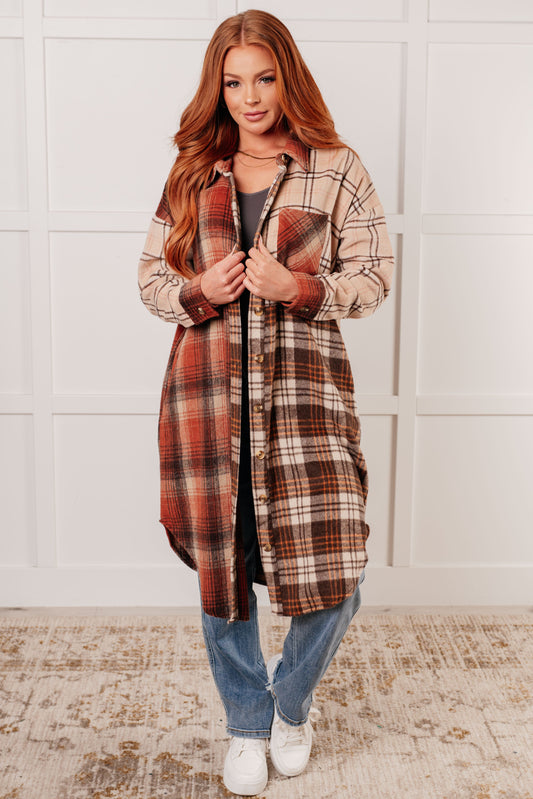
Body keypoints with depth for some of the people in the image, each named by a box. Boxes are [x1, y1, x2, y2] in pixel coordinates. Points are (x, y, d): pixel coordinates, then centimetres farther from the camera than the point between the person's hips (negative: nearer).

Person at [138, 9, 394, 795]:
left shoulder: (336, 170, 4)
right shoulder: (193, 172, 11)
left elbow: (374, 276, 1)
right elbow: (151, 275, 11)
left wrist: (298, 287, -16)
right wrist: (198, 293, -10)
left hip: (305, 382, -2)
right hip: (208, 387, 2)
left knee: (334, 574, -6)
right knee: (221, 568, 8)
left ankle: (292, 699, 27)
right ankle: (247, 724, 32)